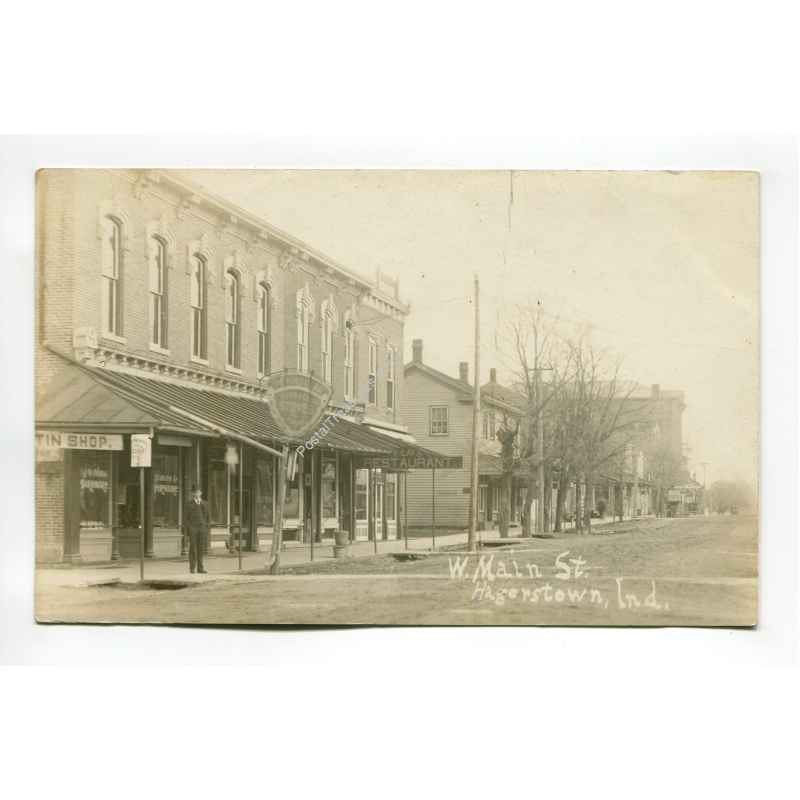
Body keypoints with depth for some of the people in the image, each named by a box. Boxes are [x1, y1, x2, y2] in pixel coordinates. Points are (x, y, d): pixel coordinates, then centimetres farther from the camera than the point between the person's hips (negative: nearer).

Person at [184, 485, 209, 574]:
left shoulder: (204, 504, 14)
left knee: (201, 548, 0)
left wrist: (207, 529, 8)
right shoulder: (189, 504, 4)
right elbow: (185, 518, 2)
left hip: (202, 528, 3)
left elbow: (207, 517, 16)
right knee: (193, 548, -4)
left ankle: (200, 567, 3)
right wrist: (187, 529, -6)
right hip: (192, 528, -3)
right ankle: (192, 568, -1)